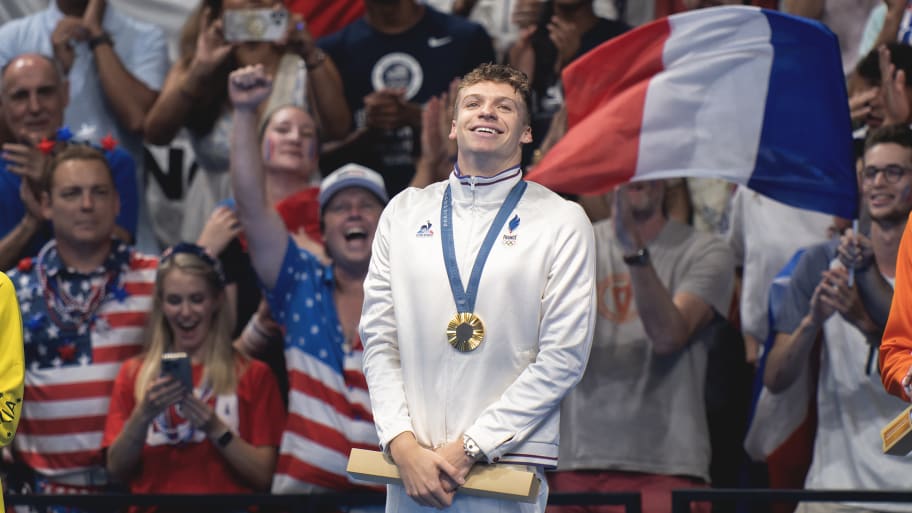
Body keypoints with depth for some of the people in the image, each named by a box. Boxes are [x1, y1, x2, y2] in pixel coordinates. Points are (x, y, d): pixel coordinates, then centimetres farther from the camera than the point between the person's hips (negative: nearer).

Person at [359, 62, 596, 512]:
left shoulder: (562, 221, 1)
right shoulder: (404, 212, 11)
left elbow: (563, 357, -5)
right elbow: (378, 339, 7)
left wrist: (468, 449, -10)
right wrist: (403, 445, -7)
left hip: (505, 466, -2)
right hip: (409, 466, 2)